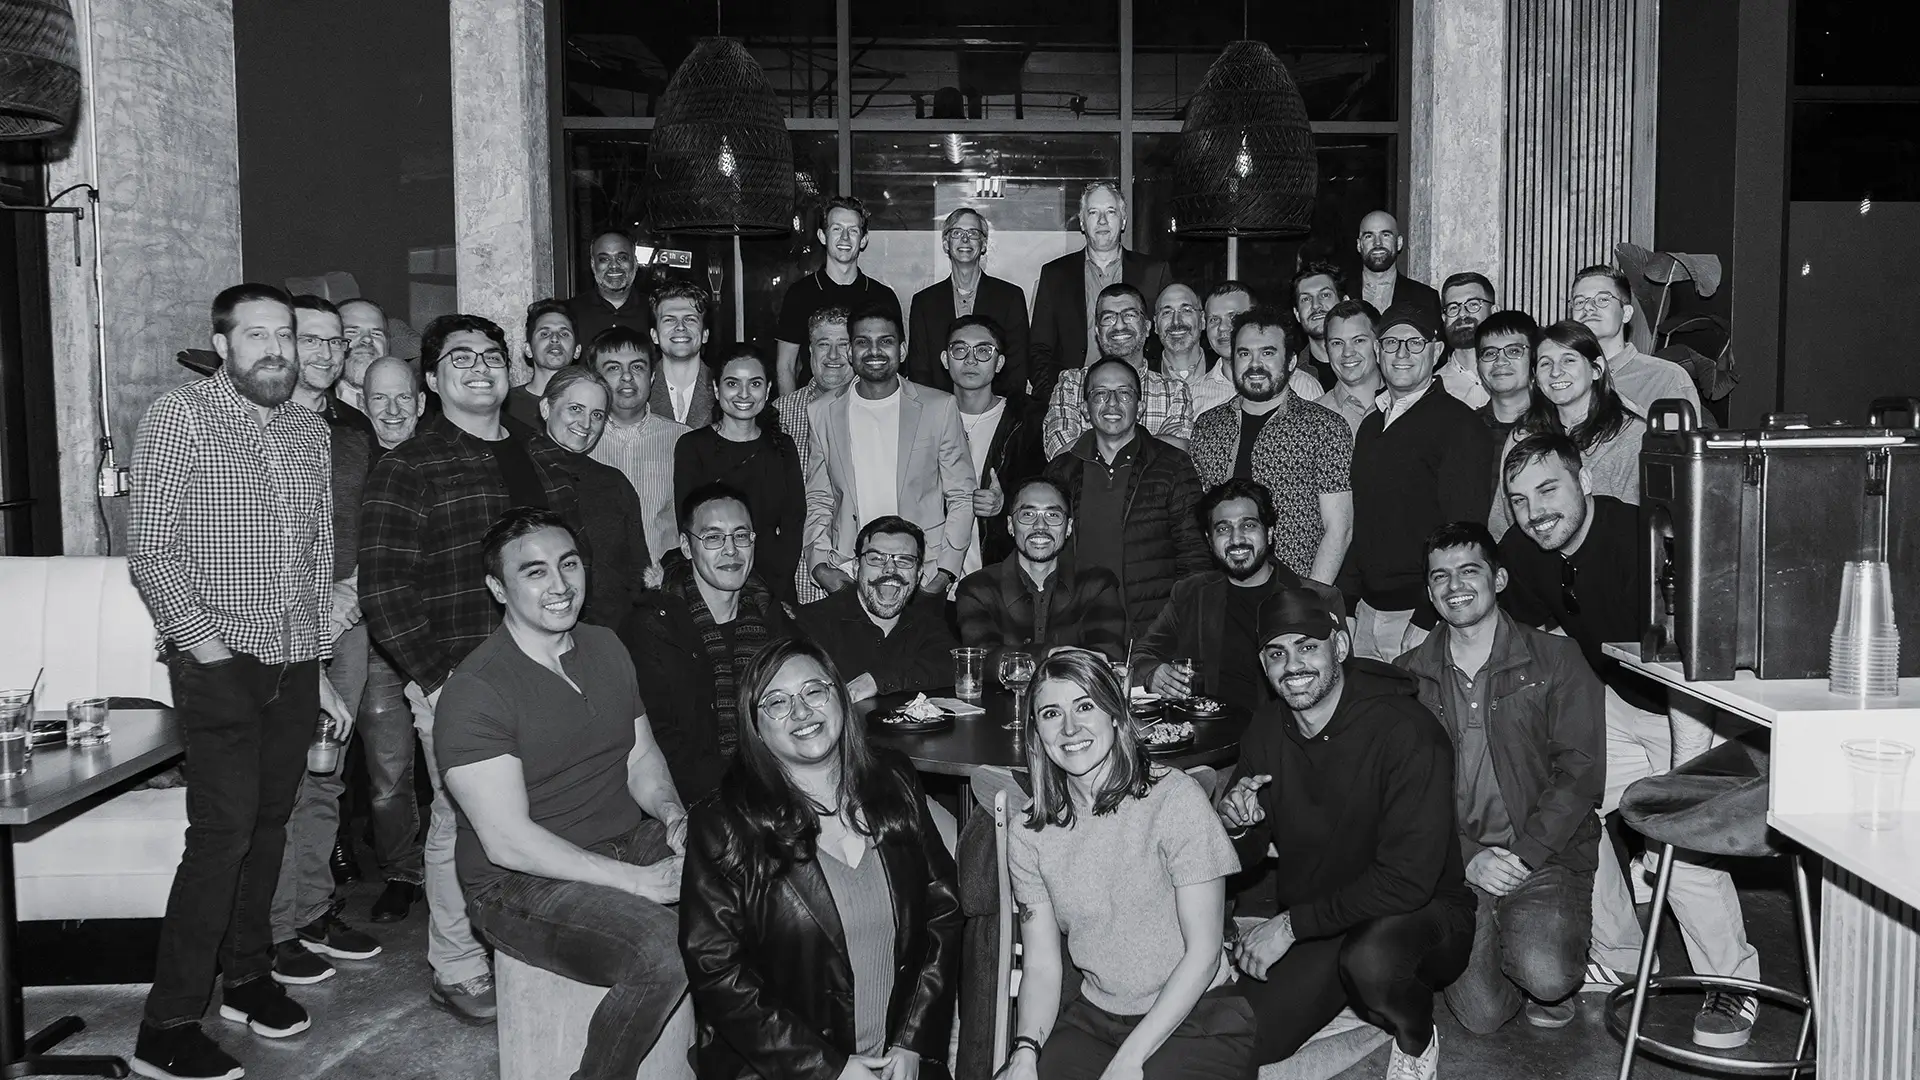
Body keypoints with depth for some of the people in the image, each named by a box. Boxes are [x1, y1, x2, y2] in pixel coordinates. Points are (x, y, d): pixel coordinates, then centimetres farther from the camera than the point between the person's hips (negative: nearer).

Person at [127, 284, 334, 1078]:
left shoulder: (309, 430, 13)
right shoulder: (179, 417, -4)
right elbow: (151, 551, -9)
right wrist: (204, 642, -16)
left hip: (294, 665, 6)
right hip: (220, 663, -6)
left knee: (269, 826, 13)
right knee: (224, 833, -9)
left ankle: (247, 976, 29)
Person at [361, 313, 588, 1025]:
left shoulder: (544, 460, 14)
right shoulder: (407, 468, -3)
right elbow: (383, 588, -8)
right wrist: (437, 674, -14)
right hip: (456, 679, -5)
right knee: (462, 823, 2)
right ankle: (457, 972, 20)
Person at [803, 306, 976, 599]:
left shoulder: (940, 407, 4)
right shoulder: (822, 413, 10)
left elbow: (962, 497, 5)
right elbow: (818, 501, 14)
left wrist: (945, 572, -5)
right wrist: (819, 565, 0)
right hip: (847, 577, 1)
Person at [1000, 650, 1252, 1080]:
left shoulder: (1176, 798, -13)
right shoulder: (1028, 836, 2)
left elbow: (1203, 952, -12)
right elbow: (1041, 965, 3)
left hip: (1198, 1018, -3)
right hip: (1093, 1019, 3)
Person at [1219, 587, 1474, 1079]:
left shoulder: (1406, 731, -22)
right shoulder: (1264, 733, -1)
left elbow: (1408, 880, -26)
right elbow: (1248, 859, 8)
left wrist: (1290, 925, -22)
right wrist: (1236, 825, -17)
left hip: (1422, 915, -6)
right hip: (1313, 927, 6)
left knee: (1369, 958, -38)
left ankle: (1416, 1039, -3)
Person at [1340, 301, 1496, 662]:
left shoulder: (1457, 423, -8)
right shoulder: (1371, 425, 14)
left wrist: (1426, 619, -19)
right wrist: (1346, 605, 9)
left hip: (1423, 612, -6)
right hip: (1366, 612, 6)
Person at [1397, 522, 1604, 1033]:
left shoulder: (1556, 659, 3)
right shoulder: (1408, 676, 8)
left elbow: (1580, 771, -4)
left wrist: (1524, 854, -14)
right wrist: (1468, 858, -11)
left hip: (1547, 857, -1)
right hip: (1456, 863, 2)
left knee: (1546, 977, -28)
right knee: (1481, 1016, -15)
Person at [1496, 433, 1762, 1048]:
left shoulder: (1641, 538, -29)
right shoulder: (1519, 554, -9)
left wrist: (1683, 776, -34)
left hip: (1690, 709, -6)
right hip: (1614, 702, 7)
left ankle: (1734, 988, 2)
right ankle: (1617, 959, 17)